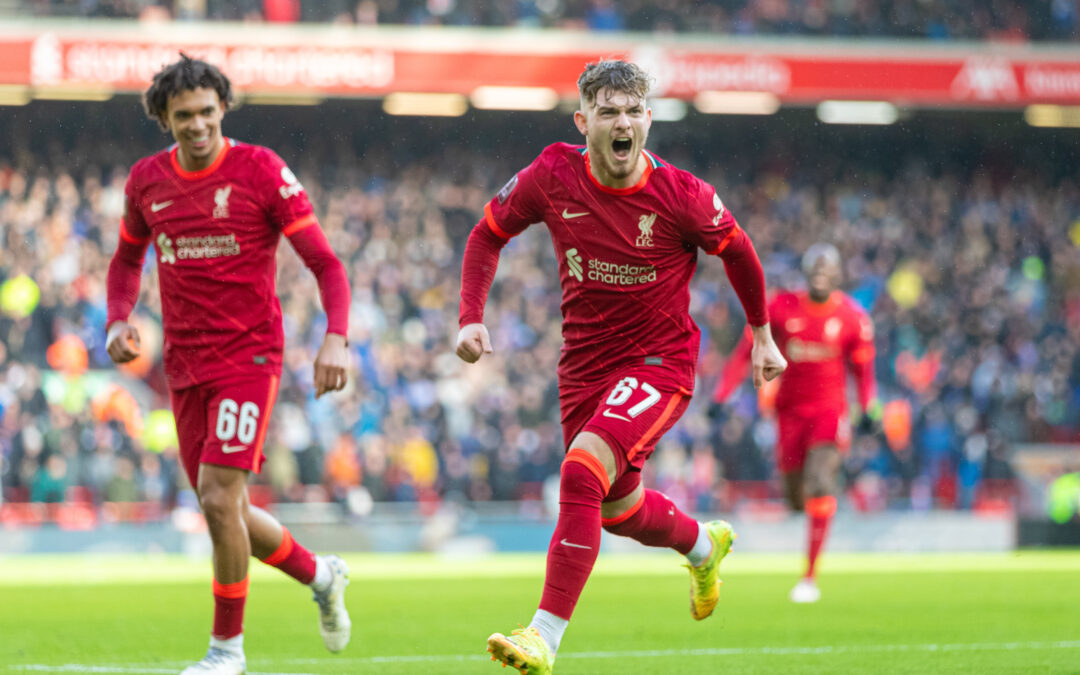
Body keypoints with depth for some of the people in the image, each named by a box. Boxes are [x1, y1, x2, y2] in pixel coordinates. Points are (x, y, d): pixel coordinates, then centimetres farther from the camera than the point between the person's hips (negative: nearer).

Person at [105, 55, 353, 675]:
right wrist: (119, 321, 3)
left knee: (220, 499, -16)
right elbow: (128, 259, 23)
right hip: (185, 366, 5)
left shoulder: (262, 170, -9)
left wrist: (336, 338, -23)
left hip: (249, 356, -5)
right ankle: (321, 575, 36)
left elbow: (326, 263, -8)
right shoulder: (147, 180, 5)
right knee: (227, 511, 9)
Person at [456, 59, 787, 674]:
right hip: (585, 364, 5)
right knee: (617, 509, 20)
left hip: (660, 362, -5)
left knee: (583, 469, -28)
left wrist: (762, 335, 13)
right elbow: (488, 234, 6)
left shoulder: (682, 196, -17)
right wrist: (471, 318, -6)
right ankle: (704, 544, 55)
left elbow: (737, 251, 2)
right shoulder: (551, 176, -10)